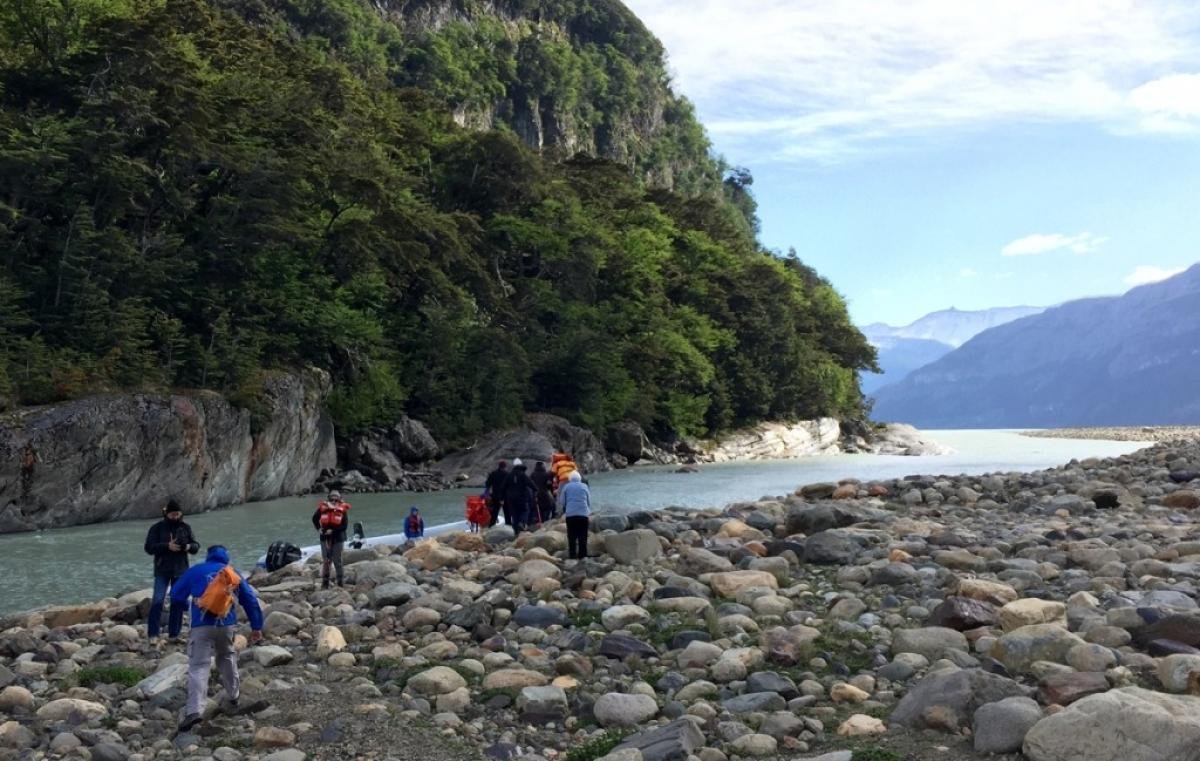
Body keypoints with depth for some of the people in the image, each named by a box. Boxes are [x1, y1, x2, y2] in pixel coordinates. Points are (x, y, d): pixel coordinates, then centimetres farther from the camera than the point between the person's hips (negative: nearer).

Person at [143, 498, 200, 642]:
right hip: (162, 571, -3)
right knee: (157, 601, -12)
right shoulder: (157, 528, -2)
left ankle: (174, 634, 16)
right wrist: (167, 546, -21)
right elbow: (149, 548, -8)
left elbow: (196, 545, 8)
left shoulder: (185, 527, 7)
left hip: (181, 570, 3)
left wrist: (189, 546, -15)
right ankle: (153, 634, -6)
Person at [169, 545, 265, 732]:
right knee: (227, 659, 25)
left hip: (201, 626, -3)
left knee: (198, 667, -7)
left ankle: (194, 711, -21)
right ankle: (233, 700, 33)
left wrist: (175, 624, 24)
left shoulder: (195, 571, 11)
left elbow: (176, 596, 11)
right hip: (227, 625, 3)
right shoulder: (234, 574, 16)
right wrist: (256, 627, 16)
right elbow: (250, 600, 13)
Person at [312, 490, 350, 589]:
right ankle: (325, 582, 14)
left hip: (337, 537, -2)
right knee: (325, 561, 7)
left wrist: (333, 531, -21)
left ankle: (340, 582, 12)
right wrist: (318, 528, 1)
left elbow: (344, 526, -13)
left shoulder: (342, 510, -10)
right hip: (325, 537, 2)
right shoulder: (323, 508, -5)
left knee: (337, 561, 3)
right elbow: (315, 518, 11)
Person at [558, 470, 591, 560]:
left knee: (572, 536, 4)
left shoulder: (566, 487, 6)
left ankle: (572, 555, 1)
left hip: (570, 514, 0)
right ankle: (582, 555, 2)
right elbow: (589, 502, 12)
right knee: (582, 537, 4)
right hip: (583, 514, 0)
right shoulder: (584, 486, 9)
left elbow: (561, 502, 8)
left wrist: (564, 510, 26)